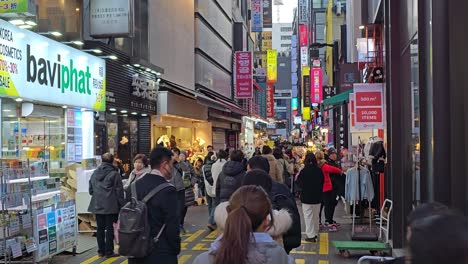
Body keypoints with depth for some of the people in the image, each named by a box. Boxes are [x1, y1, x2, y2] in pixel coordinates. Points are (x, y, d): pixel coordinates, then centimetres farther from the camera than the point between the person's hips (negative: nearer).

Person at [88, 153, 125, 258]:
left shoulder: (95, 173, 8)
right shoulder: (114, 174, -9)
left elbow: (90, 190, 16)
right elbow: (119, 192, -9)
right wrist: (122, 206, -3)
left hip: (97, 205, 5)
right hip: (110, 206, -5)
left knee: (100, 228, 11)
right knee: (110, 228, 2)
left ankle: (101, 250, 17)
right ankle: (109, 251, 5)